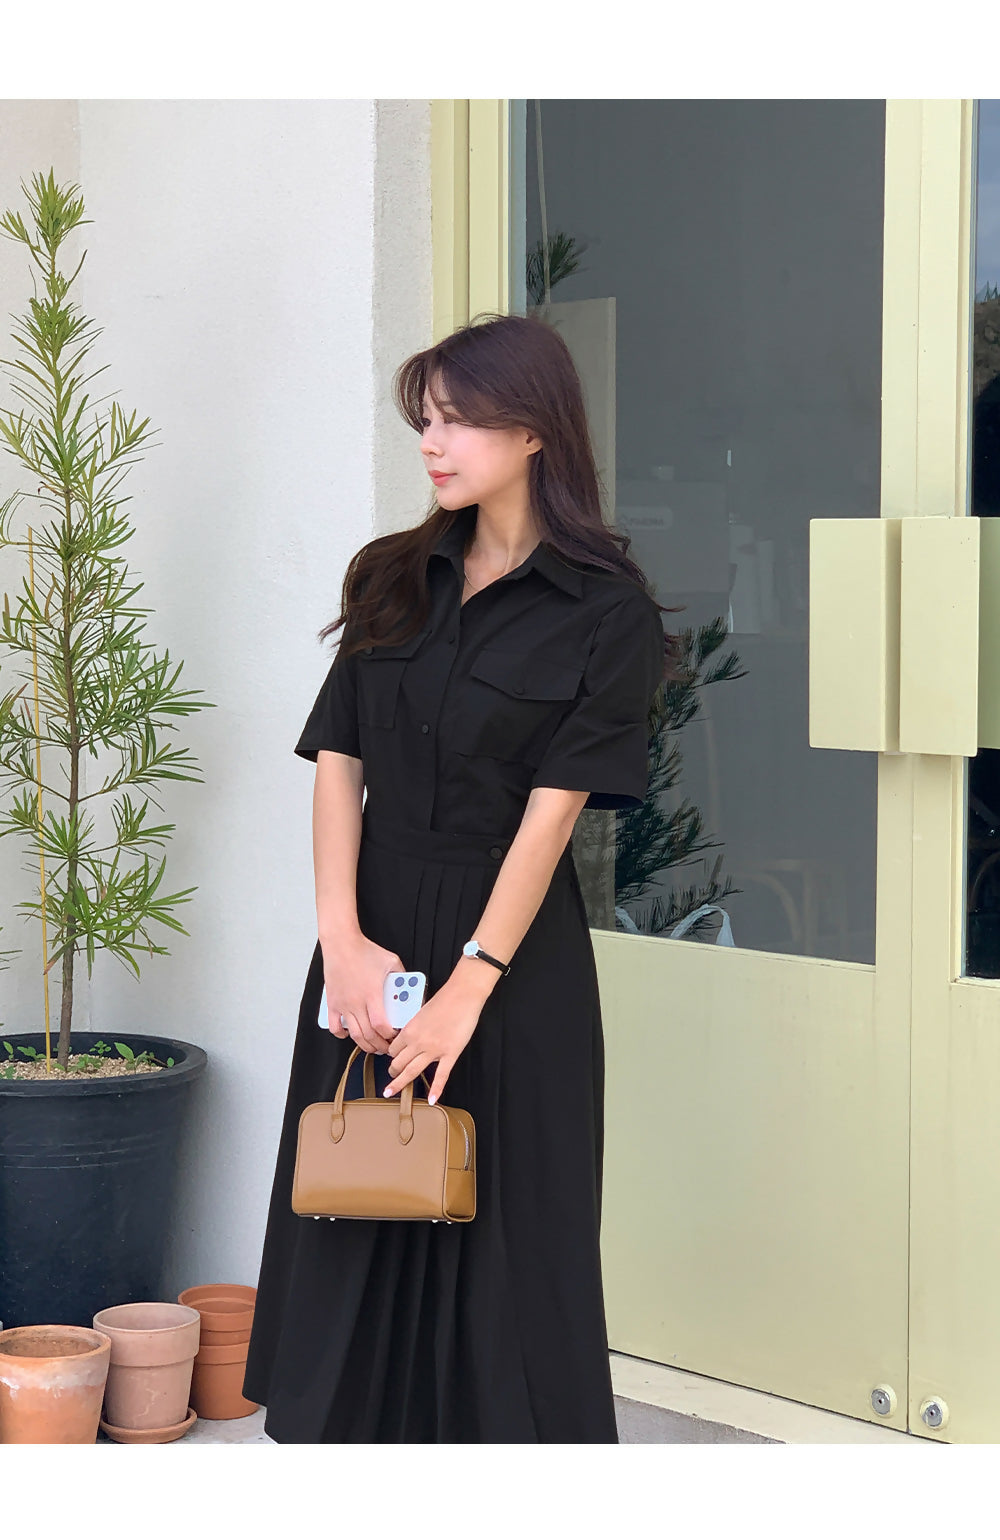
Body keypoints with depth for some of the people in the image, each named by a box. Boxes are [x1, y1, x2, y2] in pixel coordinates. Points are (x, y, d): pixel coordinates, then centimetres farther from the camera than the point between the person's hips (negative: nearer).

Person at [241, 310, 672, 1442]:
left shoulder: (604, 613, -5)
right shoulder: (391, 580, 10)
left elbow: (554, 808, -12)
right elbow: (338, 763, 3)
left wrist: (469, 986, -18)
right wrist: (343, 940, -11)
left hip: (513, 942, -5)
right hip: (374, 935, 5)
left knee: (500, 1235, 1)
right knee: (355, 1235, 6)